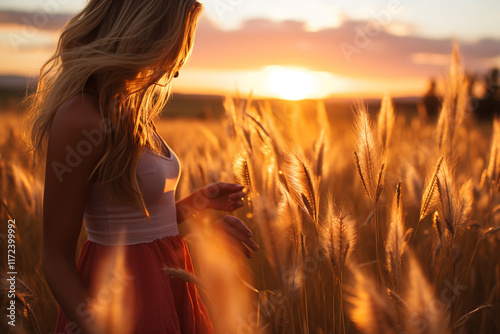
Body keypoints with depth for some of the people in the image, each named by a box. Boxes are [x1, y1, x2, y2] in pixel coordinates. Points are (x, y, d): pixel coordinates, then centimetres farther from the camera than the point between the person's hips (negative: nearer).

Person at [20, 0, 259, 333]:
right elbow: (57, 260, -17)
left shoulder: (129, 113, 5)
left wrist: (200, 201, 8)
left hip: (168, 286, 9)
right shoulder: (79, 119, -21)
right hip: (123, 307, -9)